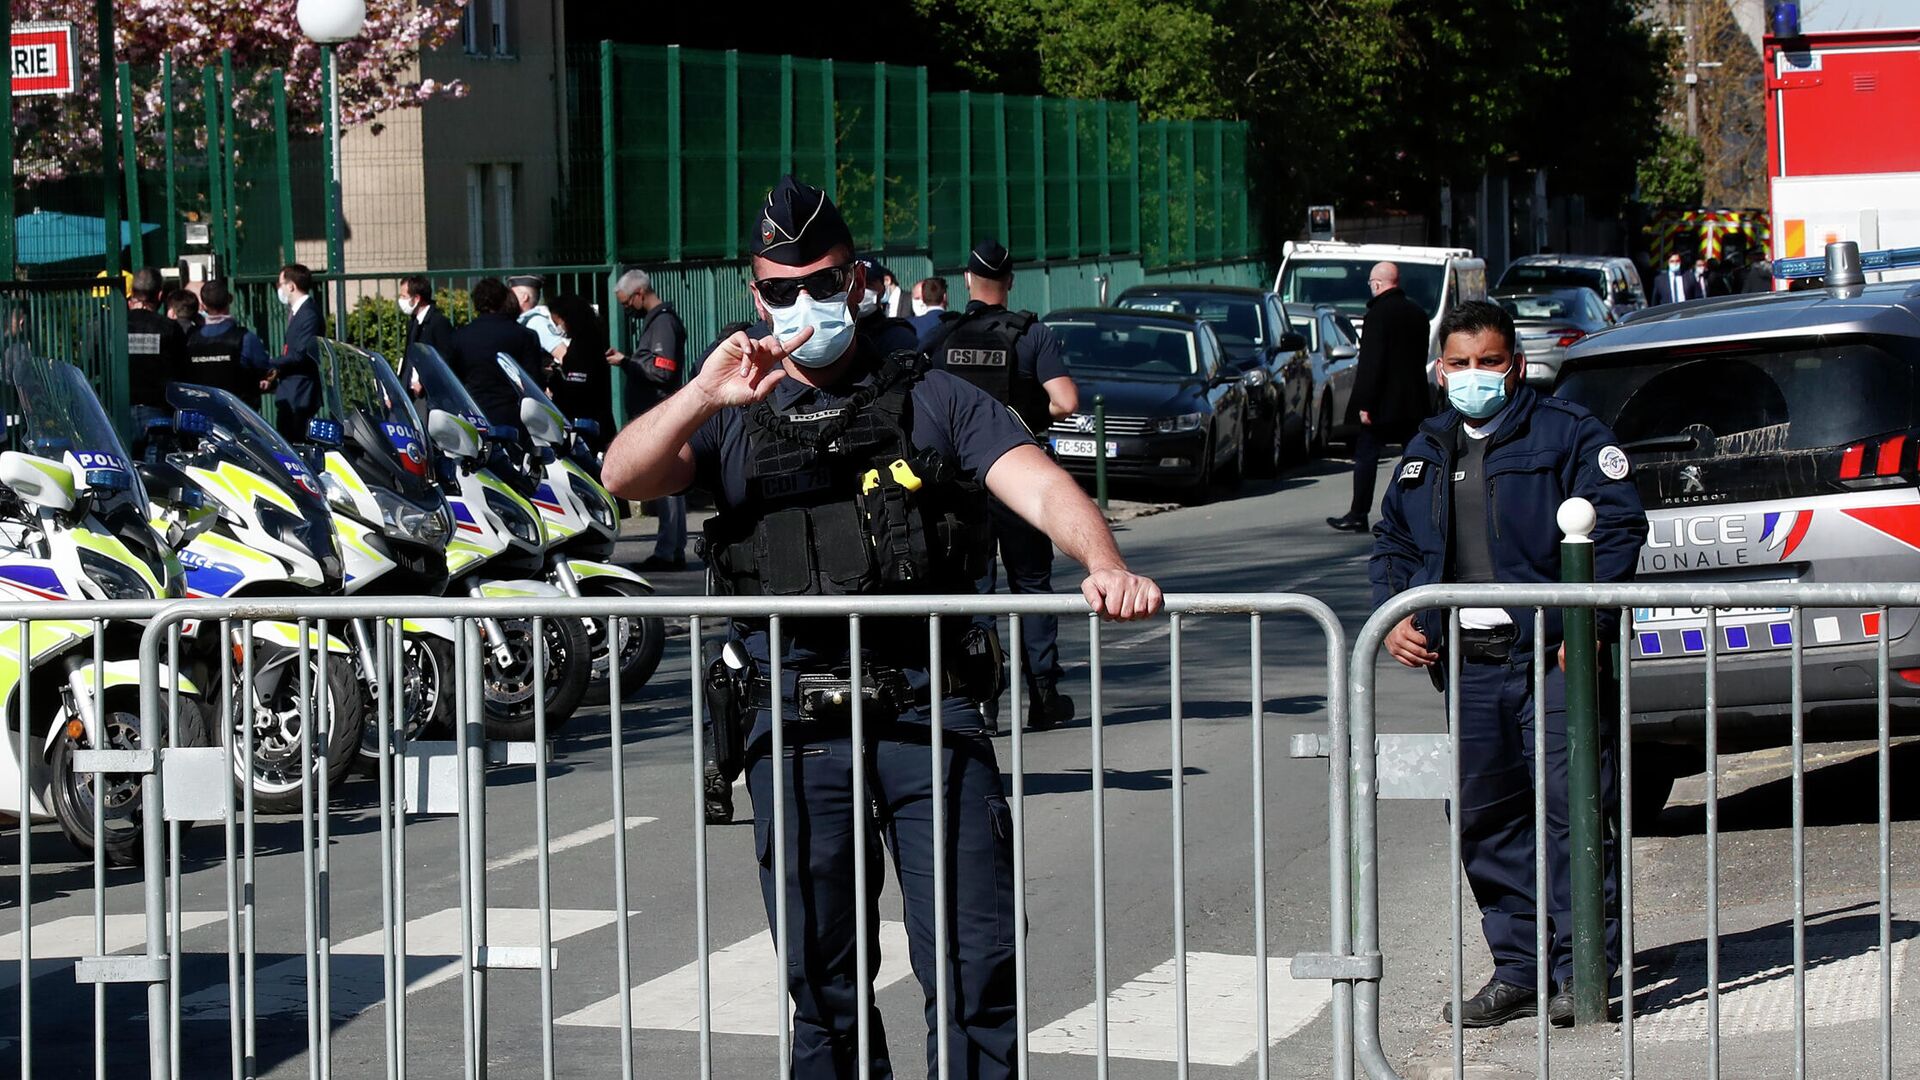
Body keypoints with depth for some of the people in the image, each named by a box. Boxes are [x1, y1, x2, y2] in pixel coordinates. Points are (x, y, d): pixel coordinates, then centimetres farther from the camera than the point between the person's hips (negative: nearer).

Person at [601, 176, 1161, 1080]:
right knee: (823, 976, 8)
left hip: (927, 707, -2)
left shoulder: (930, 396, 12)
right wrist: (701, 396, -17)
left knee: (976, 962, -7)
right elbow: (623, 479, 0)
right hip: (794, 721, 2)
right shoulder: (734, 416, 16)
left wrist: (1104, 564, -23)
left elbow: (1040, 487, -2)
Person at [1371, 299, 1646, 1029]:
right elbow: (1393, 542, 24)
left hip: (1553, 654, -6)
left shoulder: (1567, 434, -1)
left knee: (1571, 806, -8)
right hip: (1469, 663, 6)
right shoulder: (1427, 451, 18)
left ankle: (1581, 968, -1)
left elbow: (1617, 526, -7)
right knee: (1483, 817, 8)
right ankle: (1518, 970, 17)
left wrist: (1589, 623, -16)